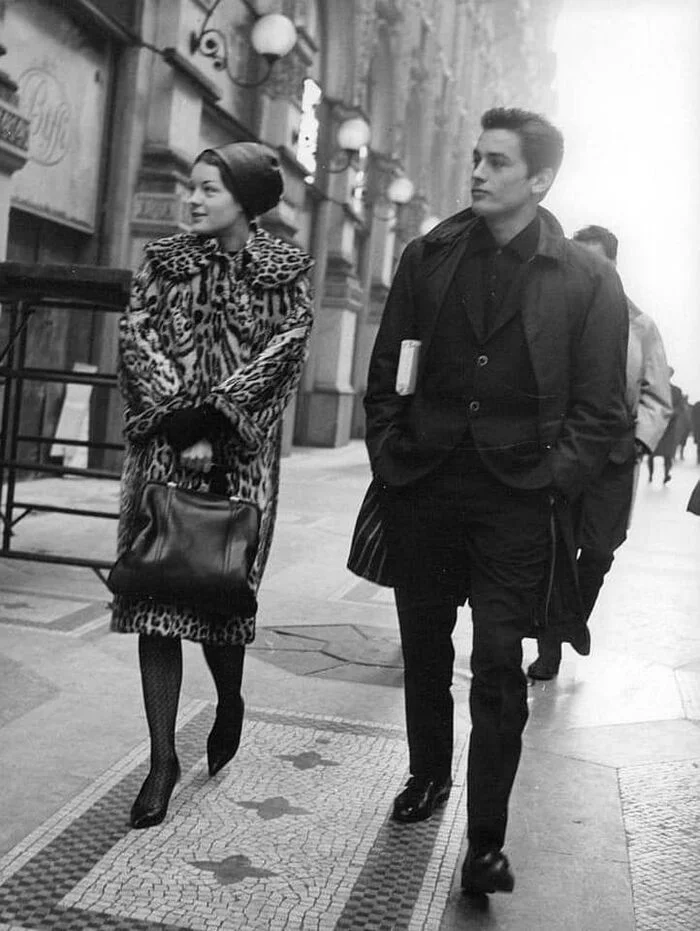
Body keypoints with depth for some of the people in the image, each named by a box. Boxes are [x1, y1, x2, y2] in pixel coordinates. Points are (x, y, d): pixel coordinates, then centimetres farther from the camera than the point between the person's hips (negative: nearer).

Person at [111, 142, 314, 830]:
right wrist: (180, 422, -12)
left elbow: (281, 354, -6)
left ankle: (229, 702, 35)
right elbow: (137, 339, 1)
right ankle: (163, 759, 4)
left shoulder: (286, 272, 4)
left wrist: (208, 423, -15)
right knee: (156, 596, -3)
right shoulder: (163, 260, 11)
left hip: (240, 456, -2)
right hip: (162, 448, 2)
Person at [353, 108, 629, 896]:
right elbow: (384, 372, 10)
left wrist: (552, 480, -9)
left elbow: (600, 410, -1)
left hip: (518, 501, -3)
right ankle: (428, 776, 38)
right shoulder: (427, 258, 6)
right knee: (423, 646, 16)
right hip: (421, 487, 3)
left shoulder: (587, 282, -2)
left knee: (499, 668, -3)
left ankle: (486, 844, 7)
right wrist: (389, 455, 3)